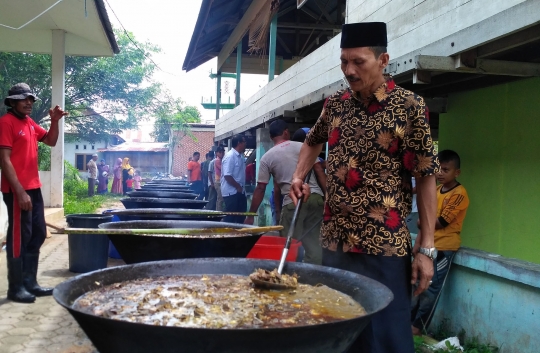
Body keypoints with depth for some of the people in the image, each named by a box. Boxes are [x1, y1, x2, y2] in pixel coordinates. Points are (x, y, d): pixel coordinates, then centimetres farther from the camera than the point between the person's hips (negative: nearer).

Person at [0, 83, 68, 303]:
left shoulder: (30, 123, 14)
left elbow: (51, 141, 23)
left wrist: (55, 121, 4)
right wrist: (19, 191, -21)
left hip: (33, 188, 9)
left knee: (37, 235, 12)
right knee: (19, 237, -4)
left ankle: (30, 283, 20)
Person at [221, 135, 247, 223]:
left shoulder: (240, 156, 13)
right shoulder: (230, 156, -16)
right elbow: (227, 175, -22)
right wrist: (238, 187, -16)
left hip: (239, 192, 10)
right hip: (231, 192, -9)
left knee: (241, 217, 12)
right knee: (230, 218, -4)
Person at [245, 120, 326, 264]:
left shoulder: (267, 157, 6)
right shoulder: (303, 146, 10)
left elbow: (260, 189, 6)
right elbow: (319, 171, 4)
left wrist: (250, 216, 11)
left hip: (293, 202, -3)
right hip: (315, 197, 3)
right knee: (313, 242, 8)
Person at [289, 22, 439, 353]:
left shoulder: (409, 106, -7)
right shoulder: (335, 103, 7)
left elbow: (426, 177, -7)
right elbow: (313, 141, 27)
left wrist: (427, 249, -11)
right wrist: (299, 178, 9)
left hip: (384, 246, -5)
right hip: (334, 241, 5)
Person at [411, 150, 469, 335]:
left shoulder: (459, 193, -12)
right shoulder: (435, 190, 10)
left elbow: (441, 222, -15)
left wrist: (422, 223, 0)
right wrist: (418, 243, 2)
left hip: (444, 247, -7)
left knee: (431, 288, -1)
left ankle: (418, 326, 8)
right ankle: (409, 320, 20)